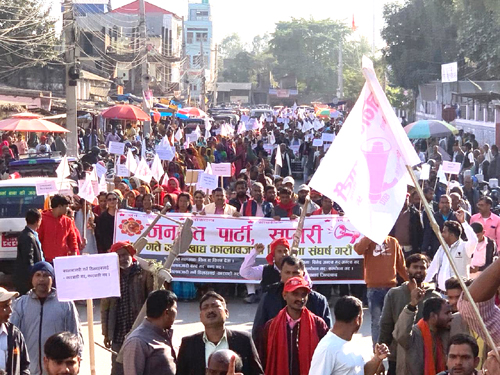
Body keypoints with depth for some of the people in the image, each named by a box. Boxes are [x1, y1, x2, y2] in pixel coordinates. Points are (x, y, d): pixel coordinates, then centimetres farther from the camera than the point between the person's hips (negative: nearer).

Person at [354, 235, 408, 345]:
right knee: (376, 322, 2)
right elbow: (359, 250, -21)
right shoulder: (368, 242, 2)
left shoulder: (393, 242, 8)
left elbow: (401, 265, 11)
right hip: (373, 288, -2)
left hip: (391, 287, 2)